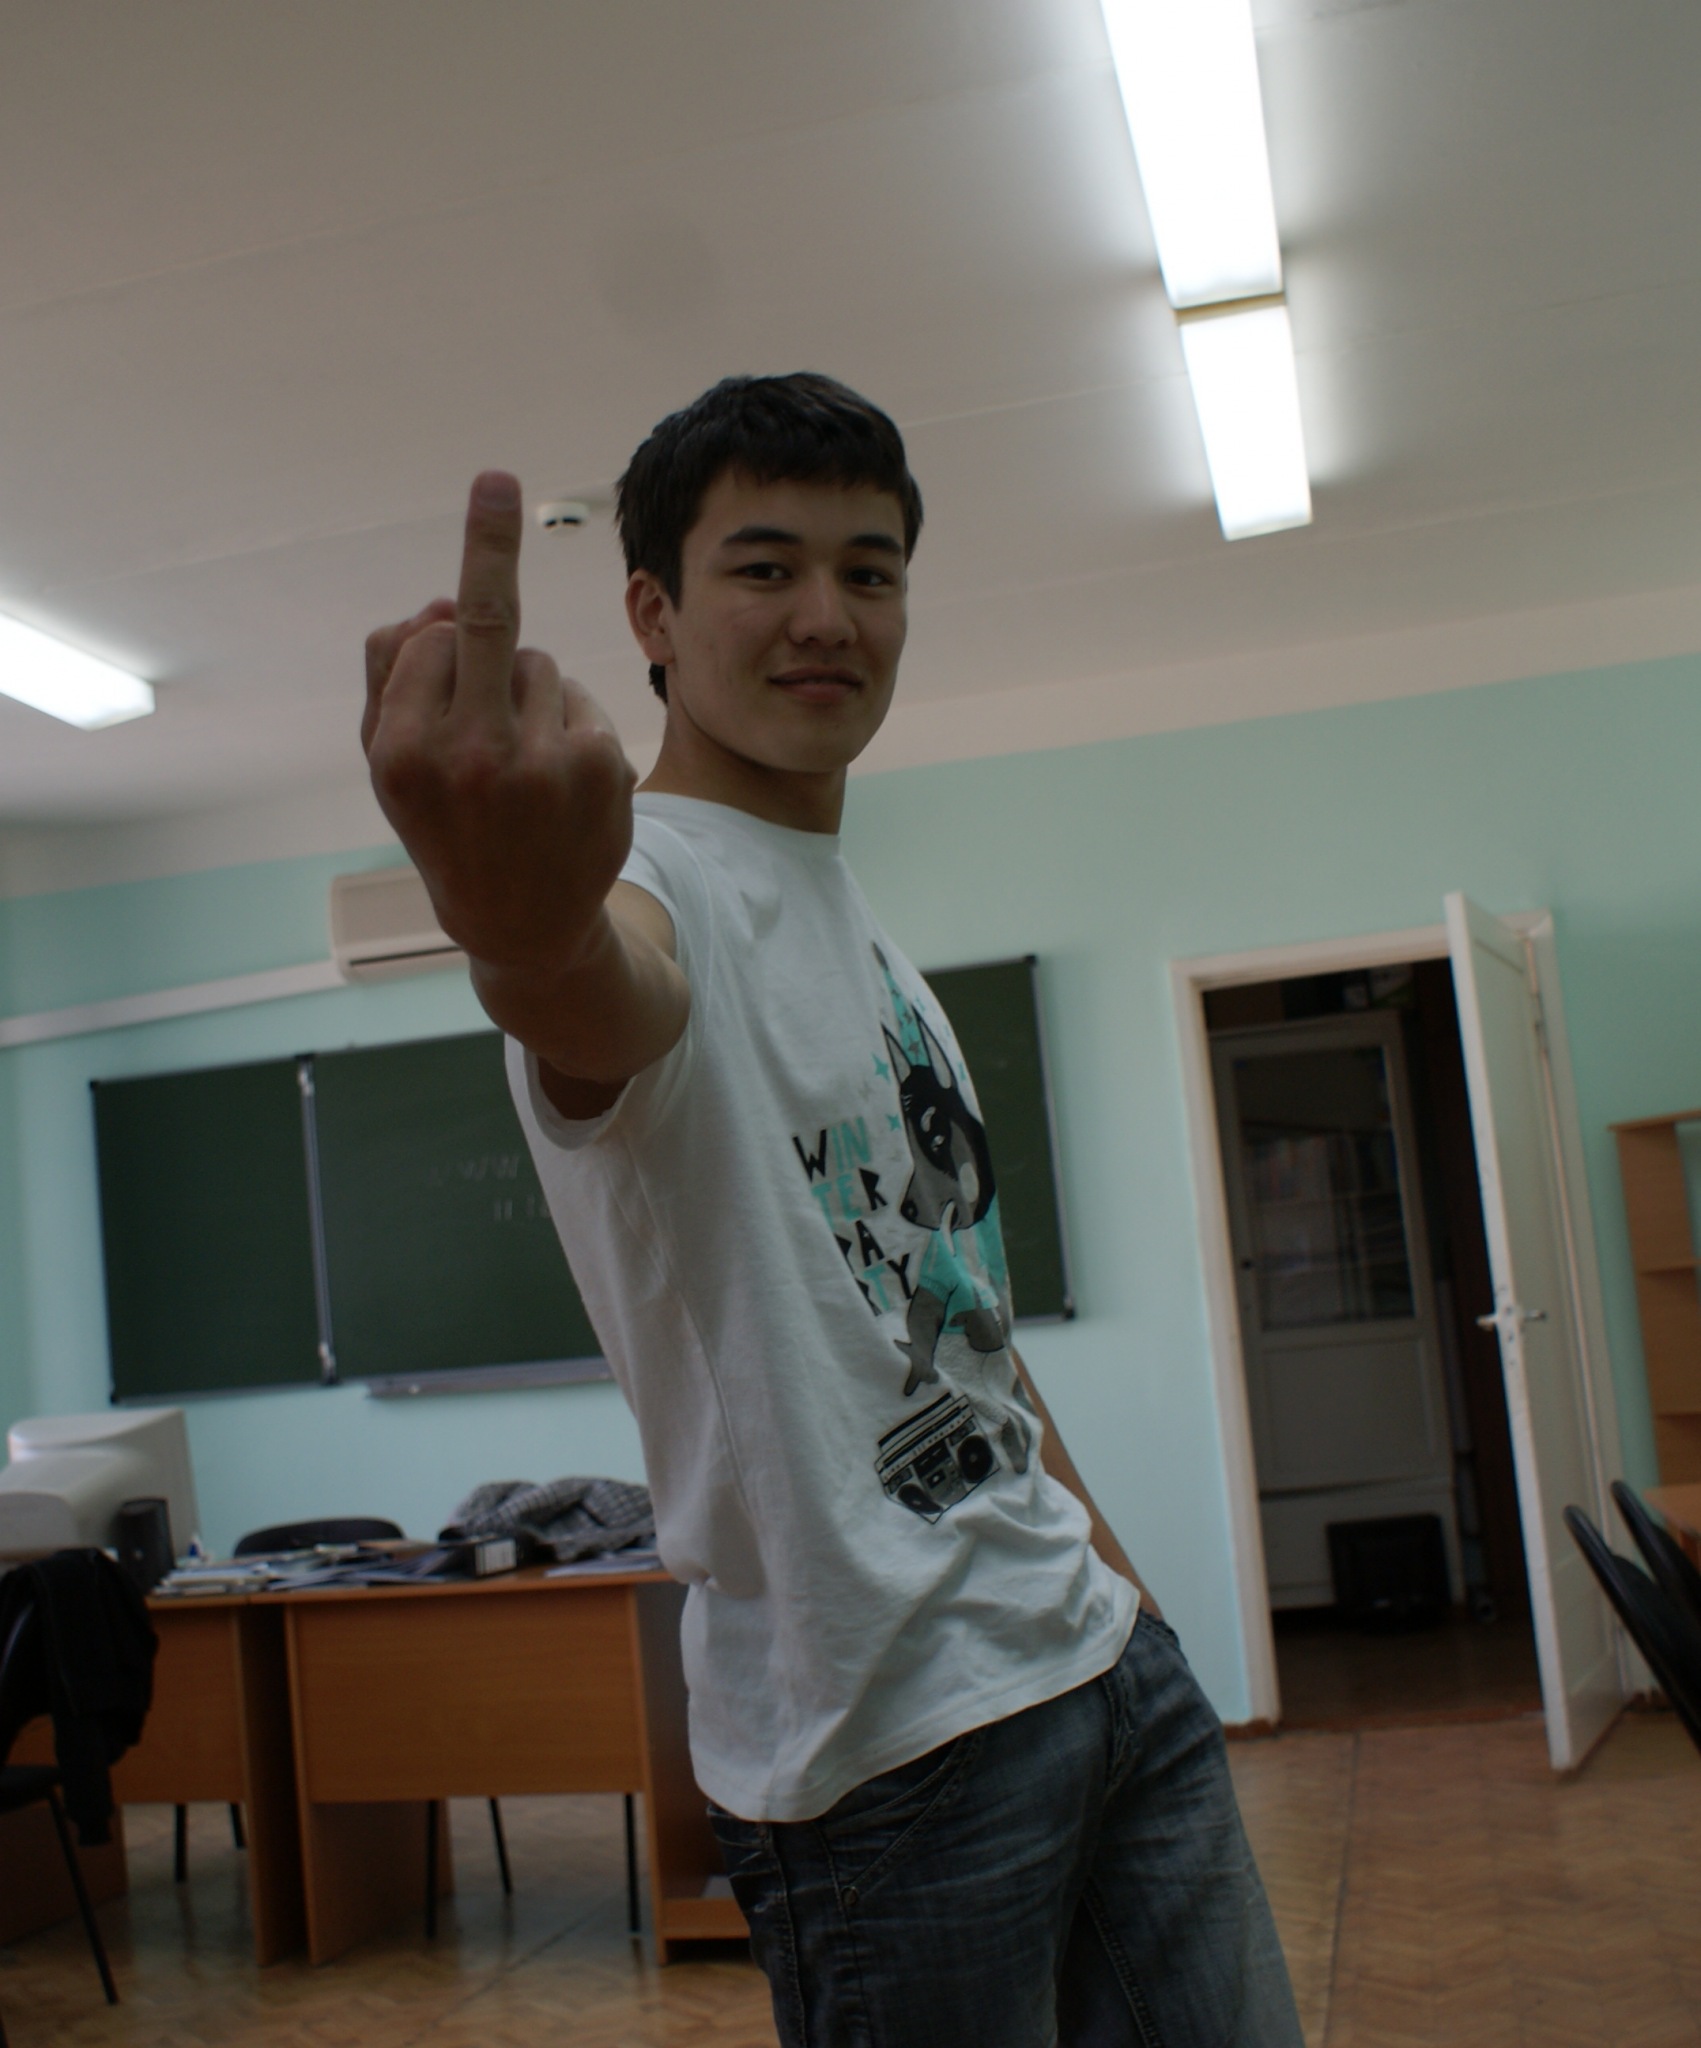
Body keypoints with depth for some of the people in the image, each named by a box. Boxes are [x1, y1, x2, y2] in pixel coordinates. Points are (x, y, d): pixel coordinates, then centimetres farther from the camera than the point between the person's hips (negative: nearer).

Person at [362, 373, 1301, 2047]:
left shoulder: (872, 938, 15)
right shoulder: (648, 878, -12)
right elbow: (604, 1005, -39)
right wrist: (529, 928, -62)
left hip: (1108, 1655, 9)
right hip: (895, 1728, -8)